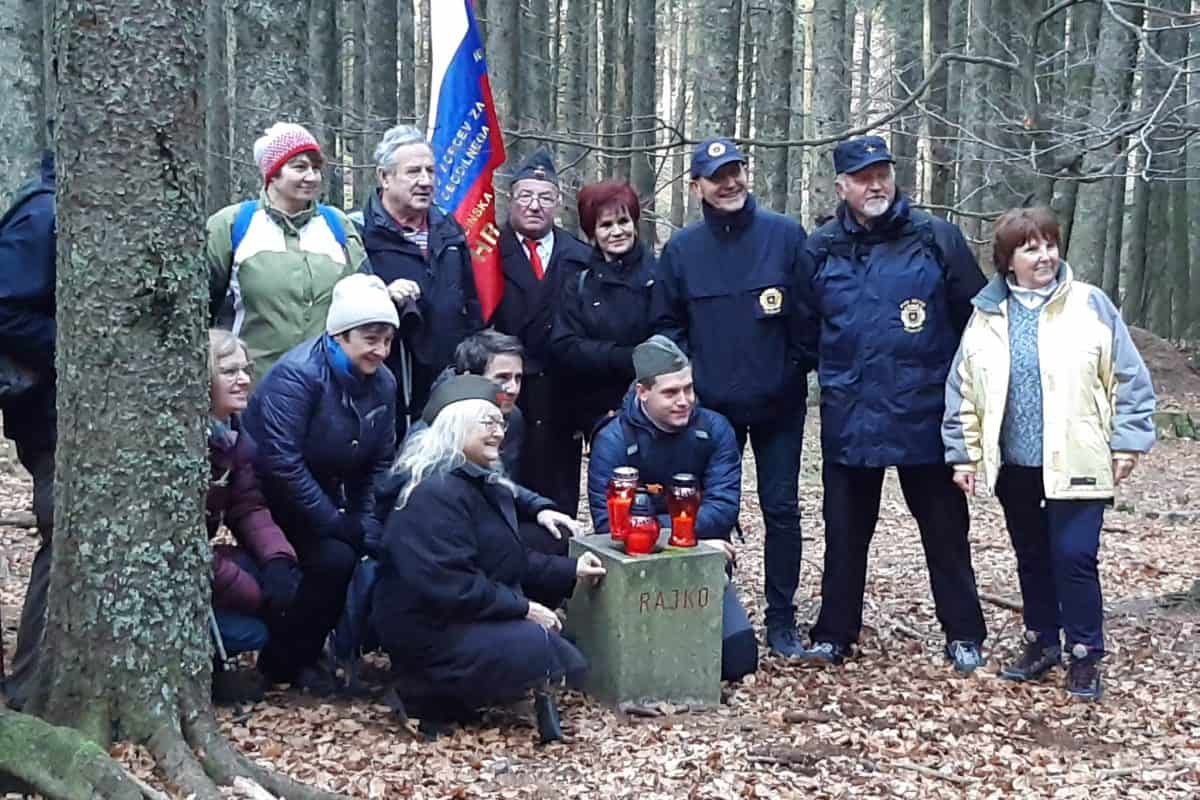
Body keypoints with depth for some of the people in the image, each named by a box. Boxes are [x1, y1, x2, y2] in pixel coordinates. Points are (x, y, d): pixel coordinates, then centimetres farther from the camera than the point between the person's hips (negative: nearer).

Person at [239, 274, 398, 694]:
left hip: (328, 496, 7)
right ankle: (284, 661, -4)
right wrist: (341, 526, -25)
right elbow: (281, 463, -28)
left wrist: (369, 527, -10)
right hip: (273, 502, -7)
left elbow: (380, 463, 4)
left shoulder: (382, 382, 0)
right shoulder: (297, 375, -23)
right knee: (335, 558, -24)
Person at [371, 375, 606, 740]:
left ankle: (452, 687, 4)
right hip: (430, 632, -11)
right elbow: (448, 585, -26)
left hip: (466, 617, 11)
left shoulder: (480, 483, 15)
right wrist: (521, 607, -20)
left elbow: (511, 562, 19)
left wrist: (569, 570, 8)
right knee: (542, 648, -22)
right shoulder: (436, 494, -19)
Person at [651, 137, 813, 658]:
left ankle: (781, 619, 15)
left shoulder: (785, 234, -4)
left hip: (777, 402, -1)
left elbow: (808, 311, -1)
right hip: (710, 406, 1)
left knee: (781, 509, 5)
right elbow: (667, 324, 7)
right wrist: (687, 379, -4)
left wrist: (797, 368, -5)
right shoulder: (681, 249, 2)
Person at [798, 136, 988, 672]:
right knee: (845, 530, 11)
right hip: (849, 418, 2)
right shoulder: (822, 248, 5)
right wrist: (828, 370, 9)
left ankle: (963, 635, 19)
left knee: (945, 528, 8)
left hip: (924, 413, -2)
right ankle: (834, 633, 21)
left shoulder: (936, 238, -2)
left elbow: (976, 316, 2)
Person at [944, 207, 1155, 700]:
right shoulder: (987, 316, 4)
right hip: (1013, 466, 4)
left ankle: (1084, 655, 8)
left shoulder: (1090, 305, -4)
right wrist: (963, 454, 5)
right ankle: (1041, 642, 29)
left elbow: (1127, 378, -3)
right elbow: (962, 390, 7)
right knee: (1031, 558, 15)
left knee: (1074, 557, -5)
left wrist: (1128, 442, -6)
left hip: (1075, 464, -3)